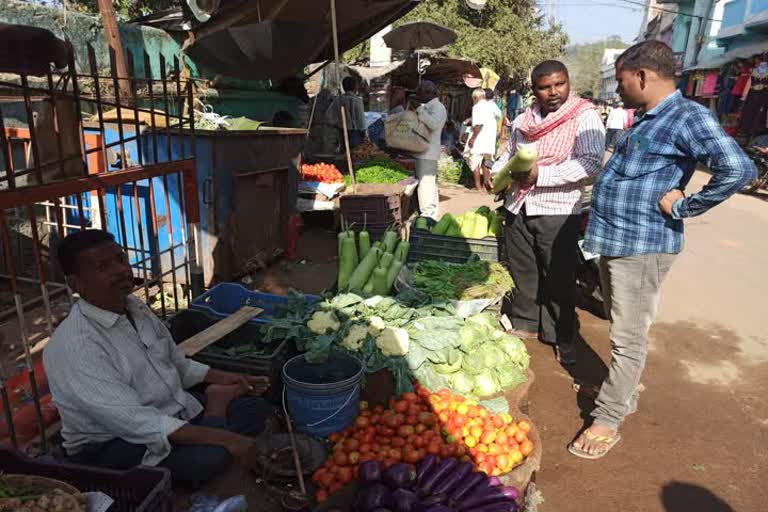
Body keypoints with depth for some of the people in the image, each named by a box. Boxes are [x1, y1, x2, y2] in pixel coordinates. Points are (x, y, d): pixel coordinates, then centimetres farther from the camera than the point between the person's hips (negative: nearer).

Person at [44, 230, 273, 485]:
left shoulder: (135, 308, 1)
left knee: (256, 407, -2)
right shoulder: (73, 346, -25)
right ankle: (216, 410, -5)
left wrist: (219, 377, 4)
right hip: (115, 445, -7)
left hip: (175, 411, 7)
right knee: (211, 455, -30)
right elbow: (131, 421, -32)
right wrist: (223, 438, -35)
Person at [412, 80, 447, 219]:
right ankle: (432, 212, 28)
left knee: (426, 182, -11)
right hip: (424, 151, 11)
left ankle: (428, 214, -9)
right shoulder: (429, 106, 19)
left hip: (428, 152, -11)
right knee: (430, 182, 17)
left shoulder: (437, 107, -11)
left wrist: (420, 111, -28)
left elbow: (434, 123, -29)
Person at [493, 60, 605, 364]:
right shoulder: (523, 120, 12)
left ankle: (562, 338, 21)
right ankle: (524, 324, 32)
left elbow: (591, 162, -19)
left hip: (557, 211, -5)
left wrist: (540, 174, -23)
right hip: (518, 208, 6)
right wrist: (496, 172, 3)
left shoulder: (584, 116, -7)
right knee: (522, 271, 15)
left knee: (559, 279, 4)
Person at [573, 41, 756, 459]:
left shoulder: (687, 117, -15)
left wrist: (683, 206, -19)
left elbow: (738, 169, -26)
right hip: (613, 239, 10)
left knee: (628, 338, 0)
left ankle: (608, 420, 11)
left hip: (642, 245, -10)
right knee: (622, 330, 21)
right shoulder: (646, 120, 14)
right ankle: (624, 395, 37)